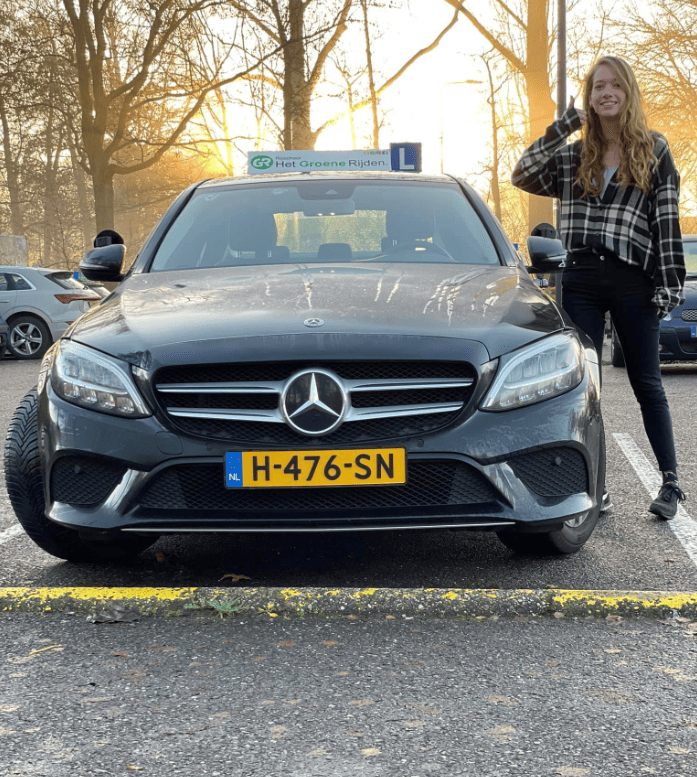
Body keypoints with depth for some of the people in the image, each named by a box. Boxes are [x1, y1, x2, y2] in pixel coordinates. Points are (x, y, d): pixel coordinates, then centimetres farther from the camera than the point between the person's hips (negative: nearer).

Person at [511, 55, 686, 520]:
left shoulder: (654, 150, 5)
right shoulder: (574, 156, 14)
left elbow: (667, 220, 1)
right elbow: (524, 175, 2)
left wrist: (670, 284, -6)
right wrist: (565, 126, 0)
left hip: (633, 281, -2)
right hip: (581, 282, 3)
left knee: (646, 382, 3)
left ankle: (672, 483, 11)